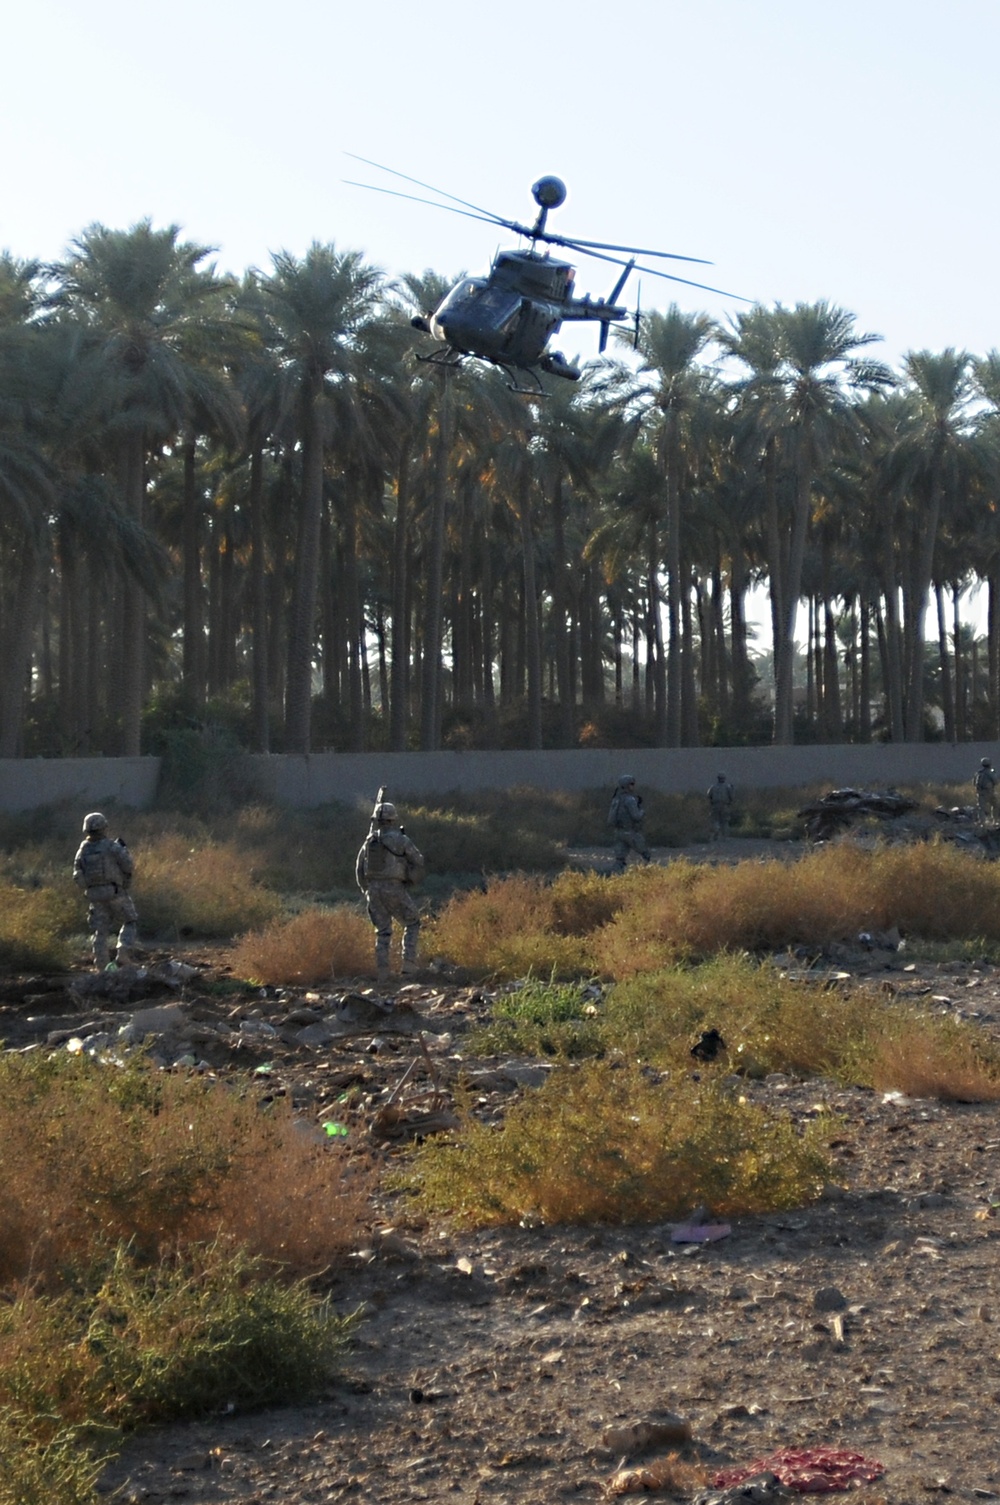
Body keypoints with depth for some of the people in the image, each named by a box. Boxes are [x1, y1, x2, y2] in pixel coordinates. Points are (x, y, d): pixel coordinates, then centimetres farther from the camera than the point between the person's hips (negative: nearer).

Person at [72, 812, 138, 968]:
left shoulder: (82, 850, 4)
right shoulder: (112, 846, -10)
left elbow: (78, 879, 5)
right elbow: (129, 867, -6)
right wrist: (124, 848, 8)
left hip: (95, 896, 4)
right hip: (115, 892, -4)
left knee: (101, 932, 11)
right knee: (129, 923, 13)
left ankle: (101, 966, 4)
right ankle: (122, 952, -8)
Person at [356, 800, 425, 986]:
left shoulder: (369, 841, 8)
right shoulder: (401, 840, -6)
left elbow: (360, 869, 13)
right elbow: (418, 864, -2)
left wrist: (366, 891, 22)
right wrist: (410, 883, 12)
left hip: (374, 890, 4)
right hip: (395, 890, -4)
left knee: (382, 931, 13)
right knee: (412, 923, 14)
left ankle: (383, 972, 6)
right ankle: (408, 962, 1)